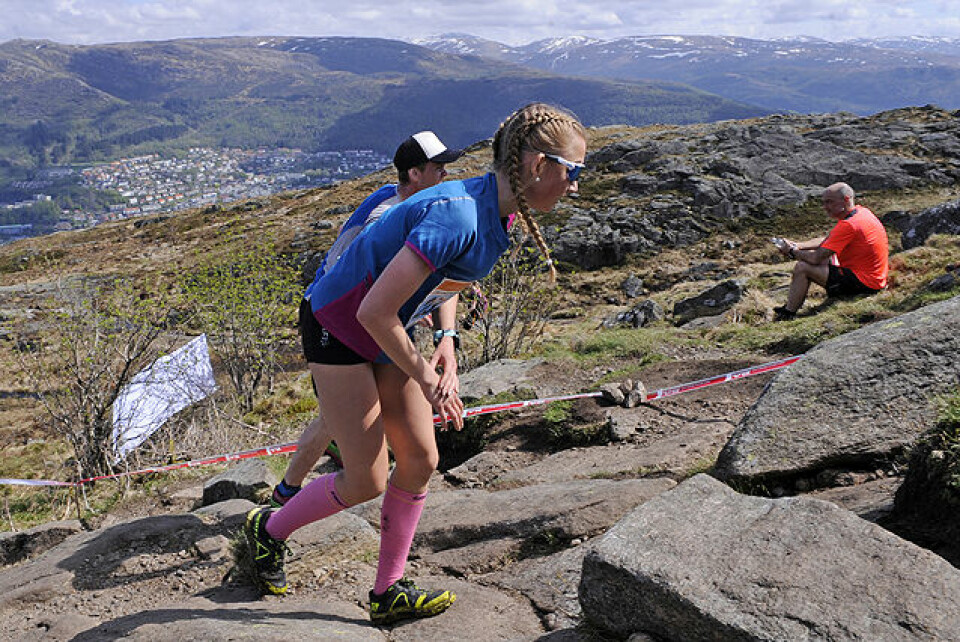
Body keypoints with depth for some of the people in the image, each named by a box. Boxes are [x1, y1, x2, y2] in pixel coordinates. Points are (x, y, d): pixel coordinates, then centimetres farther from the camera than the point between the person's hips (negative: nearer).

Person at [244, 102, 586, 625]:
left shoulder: (496, 214, -3)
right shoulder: (456, 215, -32)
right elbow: (373, 313, -32)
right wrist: (424, 377, -19)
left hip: (388, 336, 9)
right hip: (339, 331, -9)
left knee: (420, 460, 6)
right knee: (367, 481, -2)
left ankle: (389, 593, 22)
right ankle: (269, 528, 25)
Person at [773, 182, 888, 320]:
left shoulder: (849, 225, -23)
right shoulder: (860, 211, 8)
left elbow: (816, 258, -21)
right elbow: (825, 240, 17)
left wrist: (793, 252, -4)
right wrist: (797, 245, 6)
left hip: (864, 282, -11)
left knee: (802, 267, -11)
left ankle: (788, 314, 3)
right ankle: (793, 305, 21)